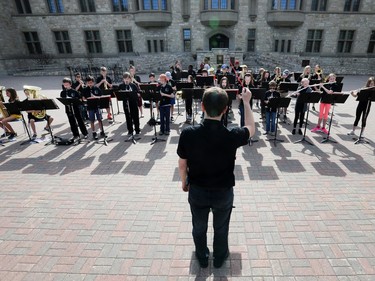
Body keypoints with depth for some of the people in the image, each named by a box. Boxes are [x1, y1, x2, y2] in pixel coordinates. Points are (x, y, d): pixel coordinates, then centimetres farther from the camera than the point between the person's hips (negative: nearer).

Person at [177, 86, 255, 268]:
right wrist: (246, 101, 6)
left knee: (199, 228, 26)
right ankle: (219, 258, 50)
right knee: (221, 229, 26)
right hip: (223, 192, 0)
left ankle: (202, 258, 50)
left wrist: (184, 182, 10)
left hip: (197, 191, 1)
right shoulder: (232, 135, -24)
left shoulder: (188, 133, -22)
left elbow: (182, 165, -9)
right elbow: (251, 129, 0)